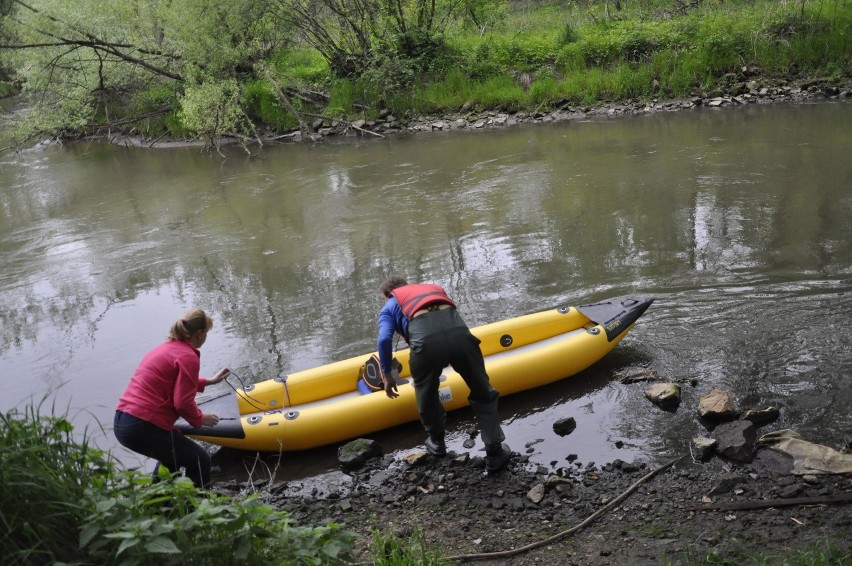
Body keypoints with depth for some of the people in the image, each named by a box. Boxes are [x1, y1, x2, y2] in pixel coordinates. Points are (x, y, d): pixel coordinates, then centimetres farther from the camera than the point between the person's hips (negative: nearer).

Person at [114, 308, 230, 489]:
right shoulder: (188, 357, -12)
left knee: (173, 450, 33)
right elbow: (183, 403, -18)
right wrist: (200, 419, 0)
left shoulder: (166, 347, 17)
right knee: (200, 460, 1)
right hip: (143, 428, -10)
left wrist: (208, 381, 39)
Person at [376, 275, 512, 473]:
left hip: (426, 341, -2)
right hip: (459, 332, 3)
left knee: (426, 394, 28)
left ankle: (437, 442, 45)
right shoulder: (434, 288, 41)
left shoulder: (389, 307, 29)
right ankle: (494, 454, 24)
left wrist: (388, 376, 23)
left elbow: (384, 339, 11)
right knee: (483, 394, 21)